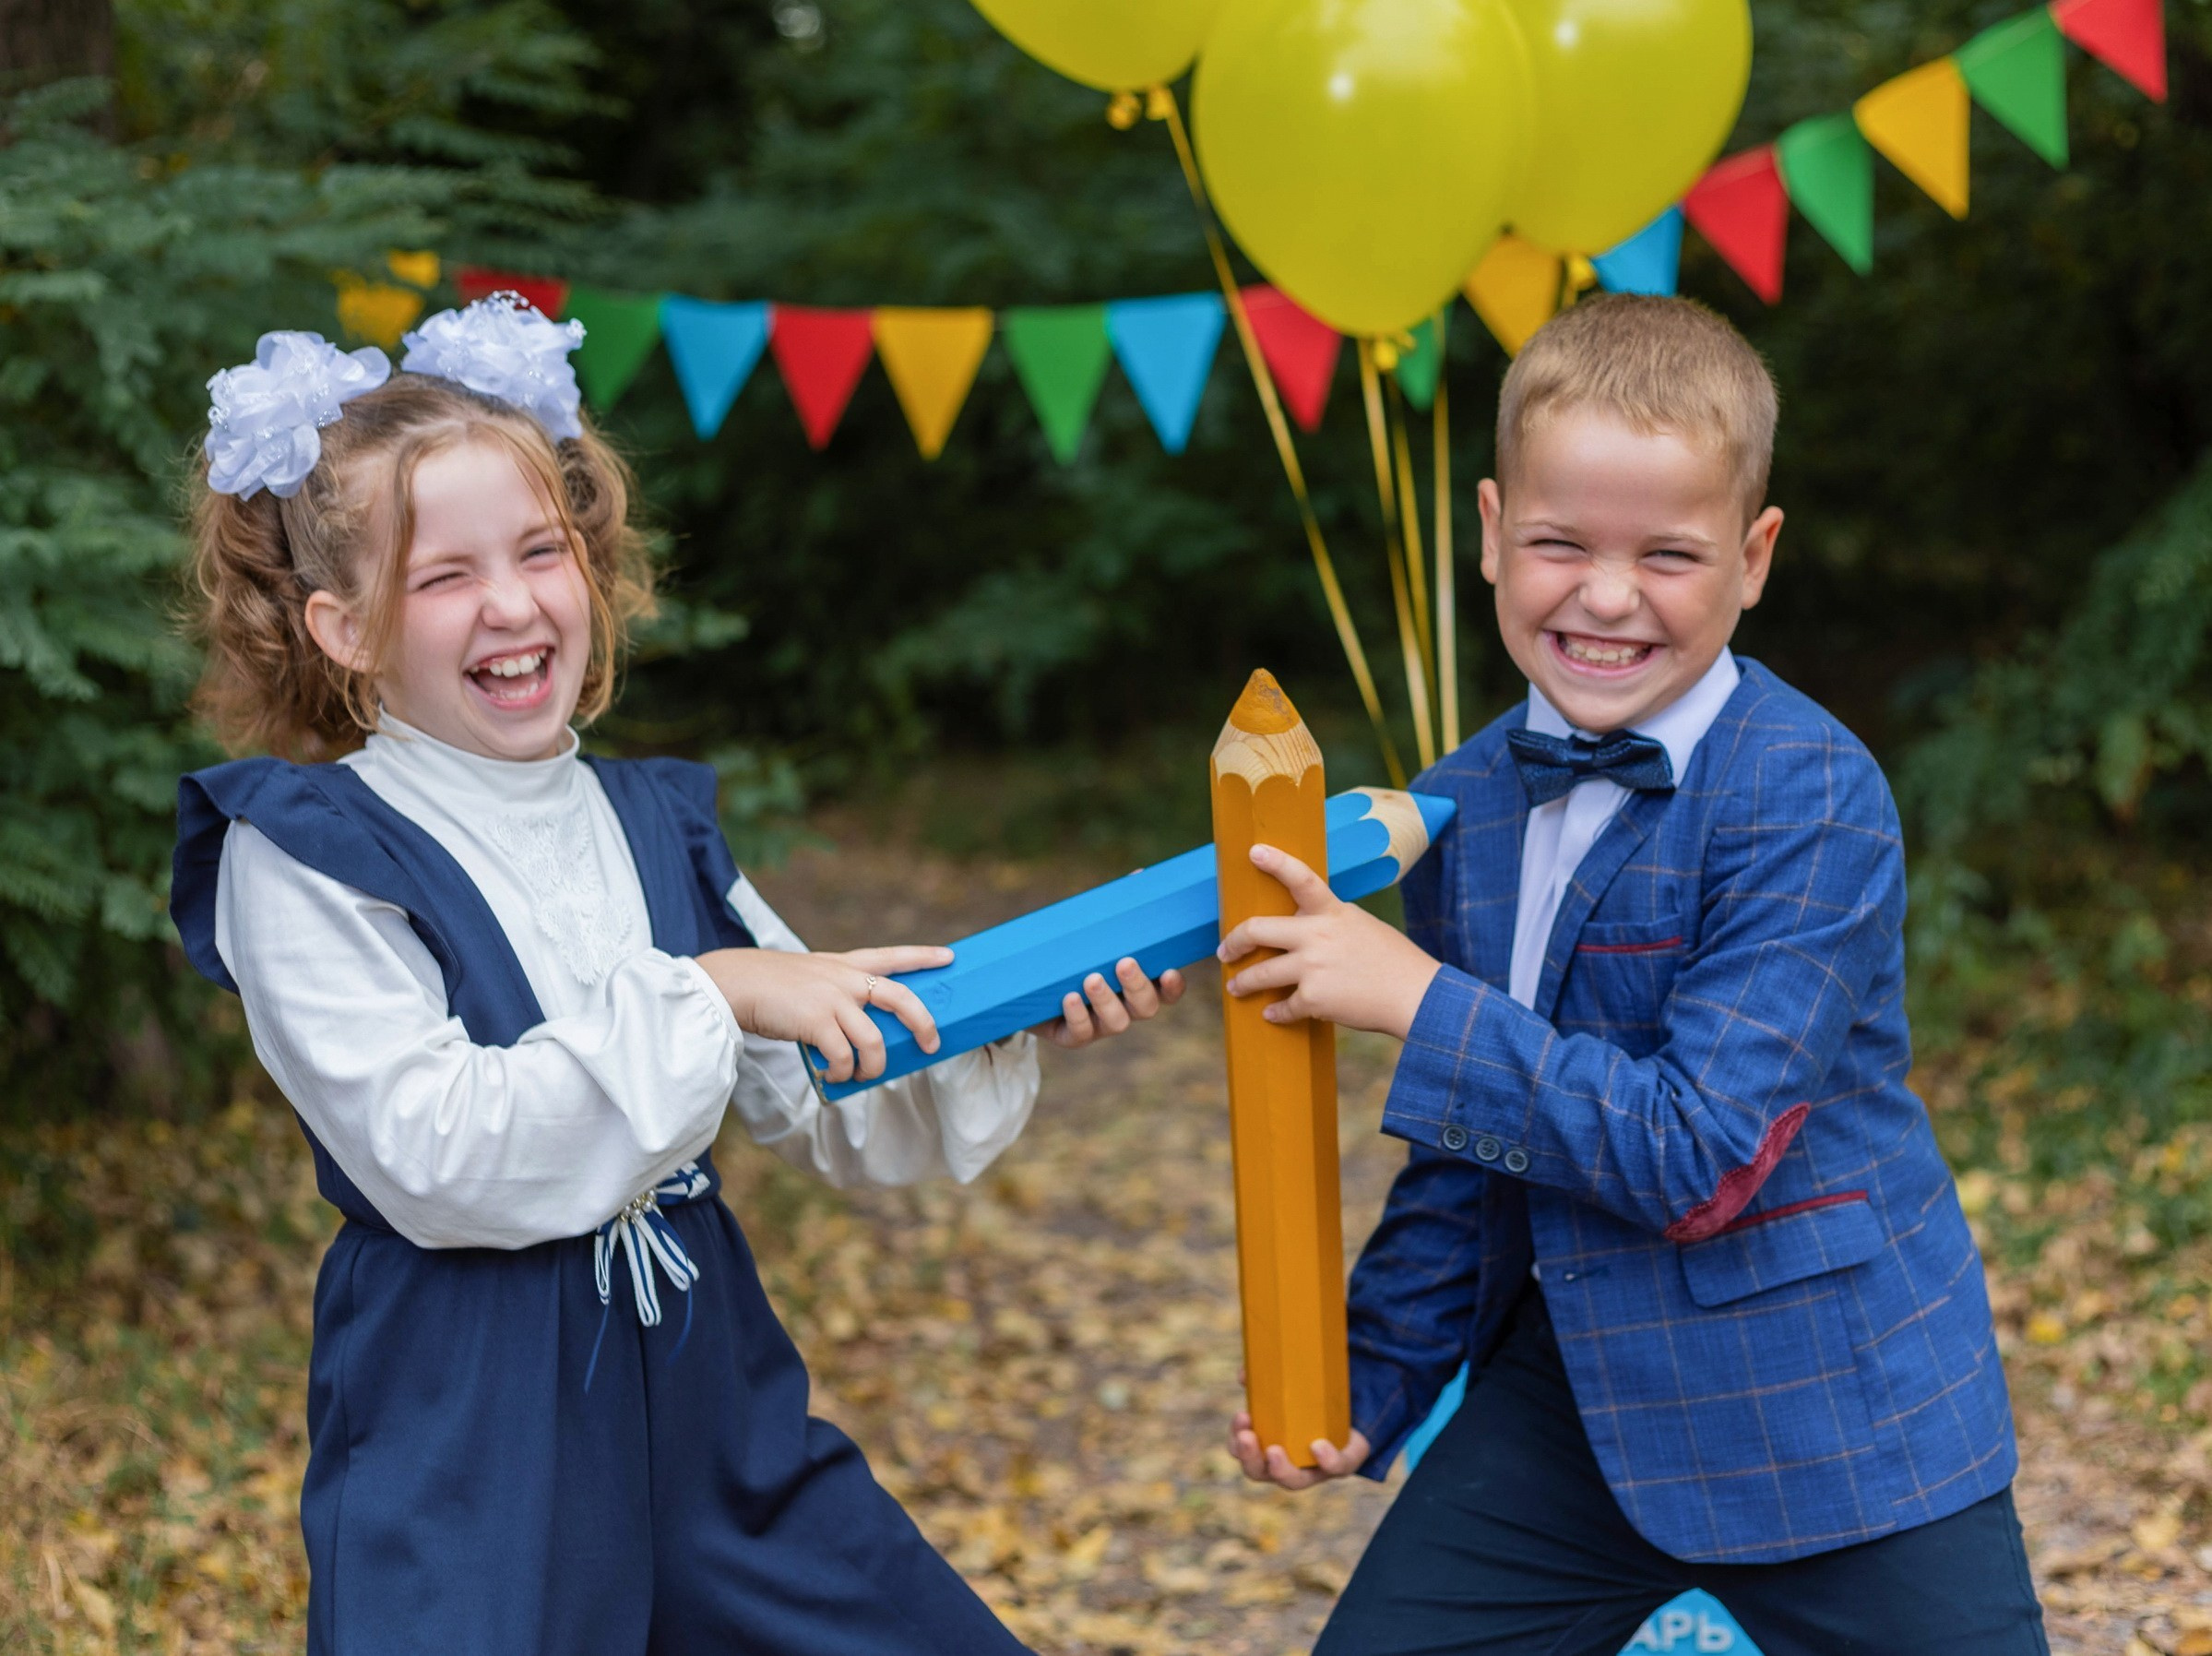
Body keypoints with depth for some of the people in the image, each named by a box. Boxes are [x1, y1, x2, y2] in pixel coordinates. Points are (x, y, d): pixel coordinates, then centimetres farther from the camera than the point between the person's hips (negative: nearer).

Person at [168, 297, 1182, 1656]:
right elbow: (430, 1158, -21)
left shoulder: (656, 824, 8)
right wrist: (707, 996, -23)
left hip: (716, 1402, 6)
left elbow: (844, 1113, 8)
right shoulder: (299, 853, -9)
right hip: (472, 1455, -5)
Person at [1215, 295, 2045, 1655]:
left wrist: (1418, 1002, -23)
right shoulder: (1466, 809, 3)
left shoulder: (1813, 801, -18)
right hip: (1563, 1401, 6)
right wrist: (1370, 1386, 6)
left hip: (1834, 1426, -5)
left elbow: (1701, 1156, -24)